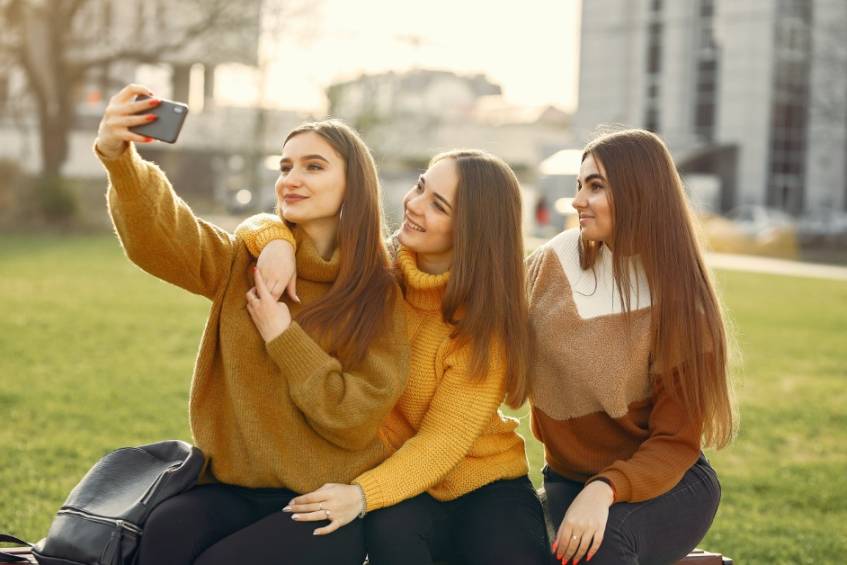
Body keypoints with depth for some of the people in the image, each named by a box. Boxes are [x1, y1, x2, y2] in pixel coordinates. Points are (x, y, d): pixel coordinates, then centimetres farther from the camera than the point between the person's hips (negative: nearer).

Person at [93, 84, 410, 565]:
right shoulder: (246, 263, 4)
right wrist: (120, 158, -33)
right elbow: (157, 236, -15)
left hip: (328, 503, -3)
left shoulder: (380, 295, -5)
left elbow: (357, 421, -10)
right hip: (237, 488, 3)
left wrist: (284, 338, -14)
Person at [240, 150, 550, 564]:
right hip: (397, 480, 1)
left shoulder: (487, 318, -14)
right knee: (390, 531, -33)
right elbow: (257, 230, 2)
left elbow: (443, 440, -20)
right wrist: (277, 242, -23)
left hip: (483, 484, -1)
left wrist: (363, 493, -35)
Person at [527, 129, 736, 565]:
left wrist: (605, 490, -31)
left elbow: (676, 442, -15)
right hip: (568, 477, 2)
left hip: (668, 482, -2)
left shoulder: (680, 303, -13)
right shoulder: (557, 260, -4)